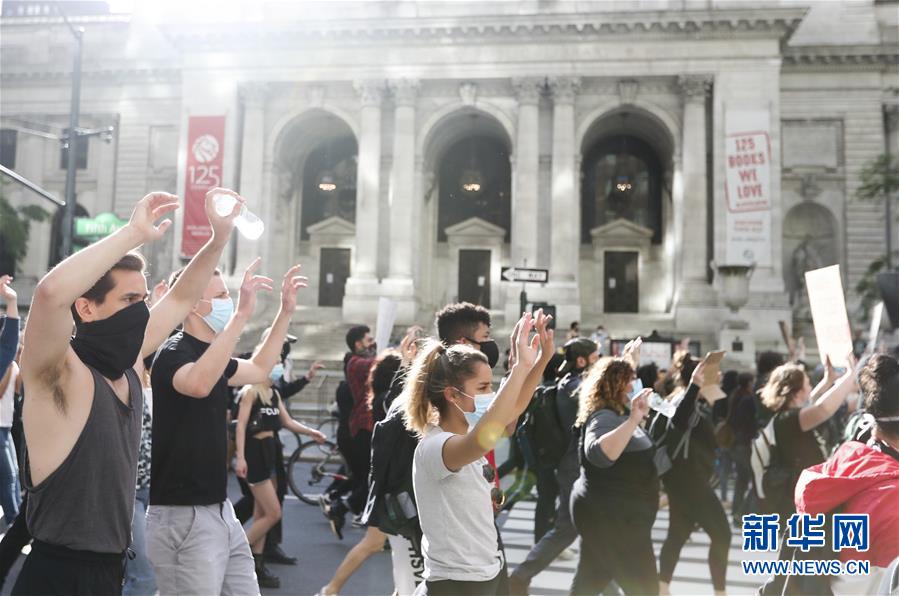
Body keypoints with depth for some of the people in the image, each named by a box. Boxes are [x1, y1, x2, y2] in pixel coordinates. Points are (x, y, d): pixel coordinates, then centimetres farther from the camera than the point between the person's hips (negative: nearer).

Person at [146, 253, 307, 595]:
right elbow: (199, 384, -39)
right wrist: (241, 314, -41)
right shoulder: (175, 353, -16)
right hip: (183, 517, -9)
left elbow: (258, 370, 29)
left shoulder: (208, 352, 12)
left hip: (220, 511, 9)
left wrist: (286, 311, 22)